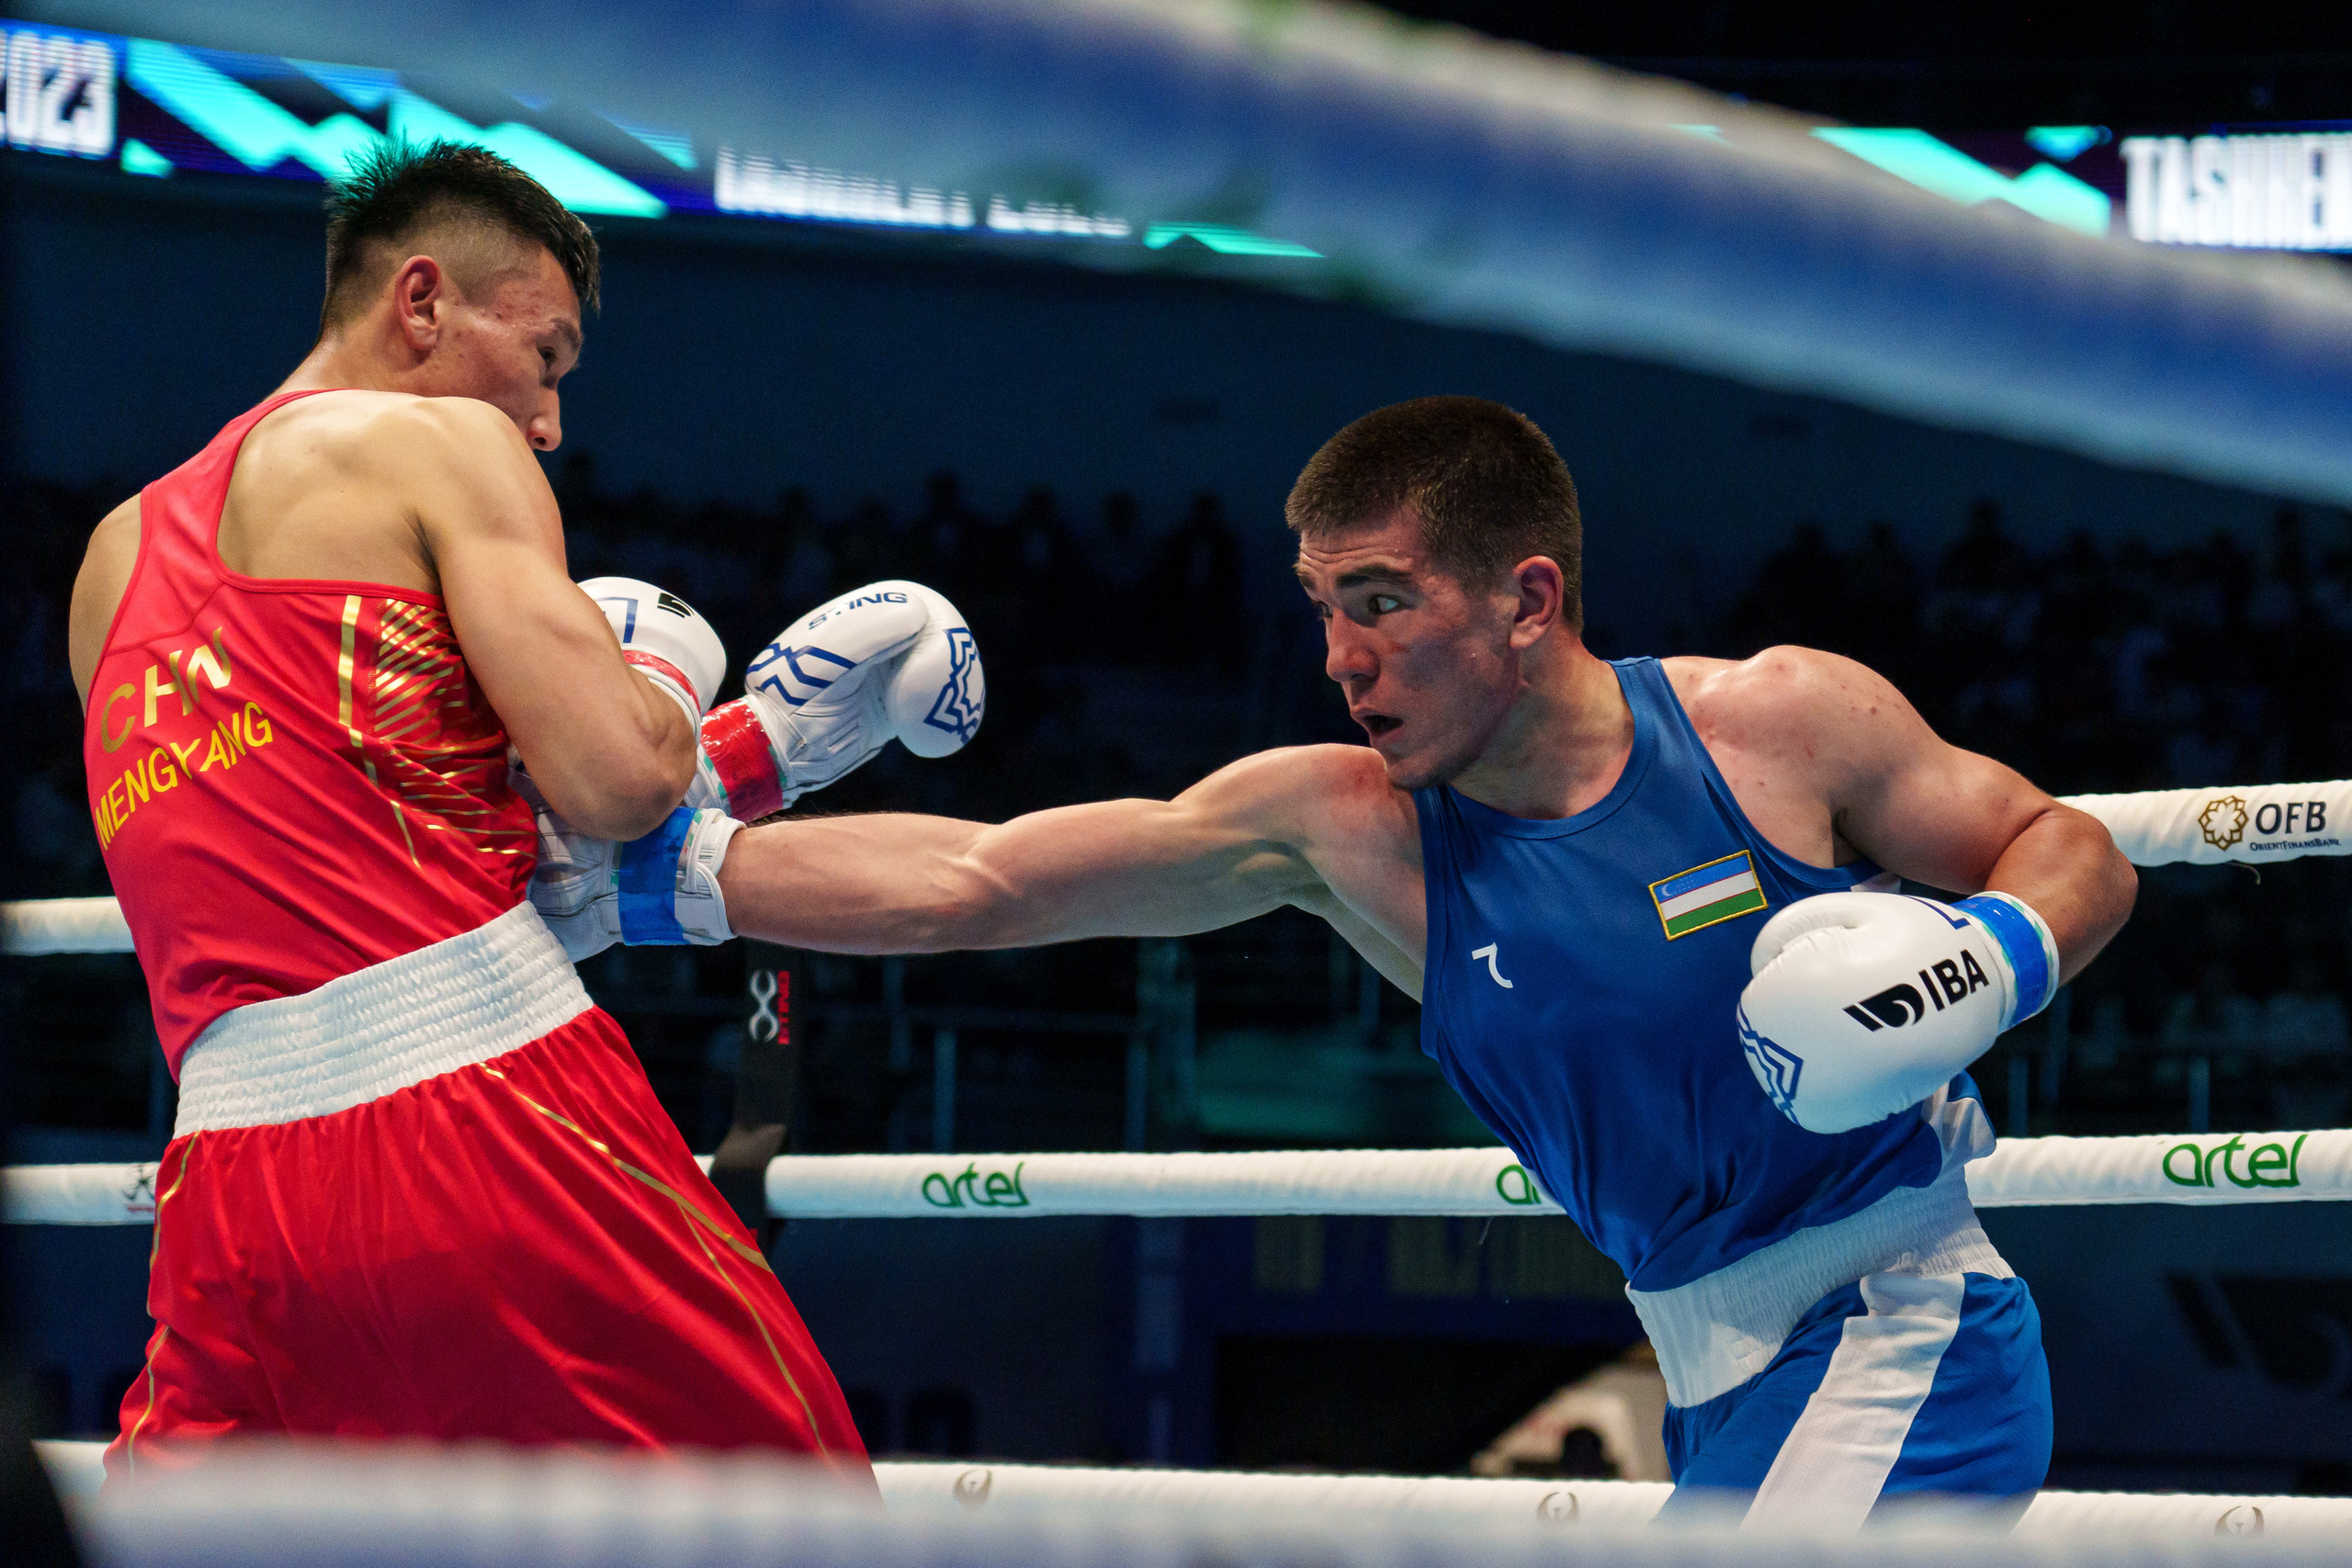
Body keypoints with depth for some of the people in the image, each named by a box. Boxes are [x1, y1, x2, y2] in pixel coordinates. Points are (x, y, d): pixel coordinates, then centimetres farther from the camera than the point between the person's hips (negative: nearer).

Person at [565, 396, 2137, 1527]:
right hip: (1726, 1387, 6)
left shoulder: (1783, 722, -10)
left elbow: (2070, 849, 3)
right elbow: (969, 882, -6)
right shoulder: (1346, 830, -2)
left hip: (1910, 1335, -6)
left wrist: (1996, 955, -19)